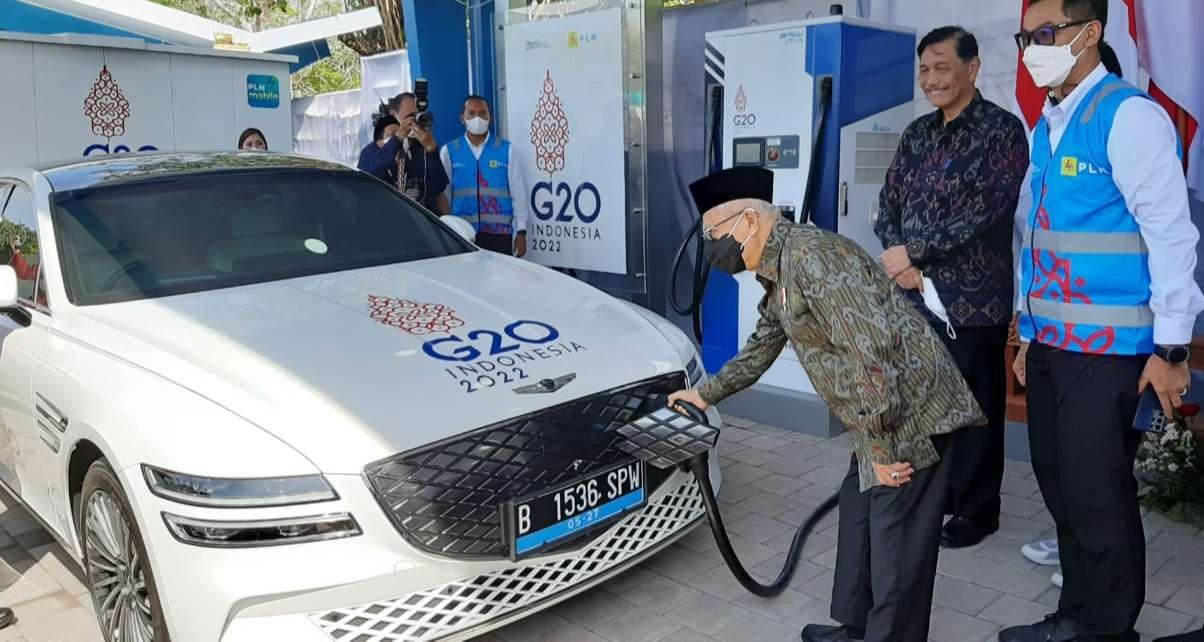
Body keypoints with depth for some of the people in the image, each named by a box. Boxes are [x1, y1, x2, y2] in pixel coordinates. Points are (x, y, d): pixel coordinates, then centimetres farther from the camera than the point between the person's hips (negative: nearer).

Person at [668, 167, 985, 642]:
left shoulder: (810, 255, -20)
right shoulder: (778, 275, 14)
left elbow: (870, 351, -26)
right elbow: (761, 347, 30)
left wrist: (881, 446, -20)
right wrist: (708, 394, 36)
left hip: (914, 411, -11)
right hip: (886, 418, 11)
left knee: (896, 545, -2)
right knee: (858, 514, 20)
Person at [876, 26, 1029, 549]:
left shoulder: (1002, 130, -6)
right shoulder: (917, 134, 12)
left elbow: (986, 212, -16)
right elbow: (889, 203, 11)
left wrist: (914, 251, -15)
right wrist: (899, 260, -7)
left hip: (974, 299, -5)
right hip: (915, 295, 6)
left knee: (974, 406, 4)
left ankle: (976, 509, 20)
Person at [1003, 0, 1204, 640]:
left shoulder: (1129, 115, -11)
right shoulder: (1046, 126, 12)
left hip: (1107, 349, -7)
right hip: (1051, 344, 8)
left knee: (1097, 497, 1)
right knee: (1060, 490, 14)